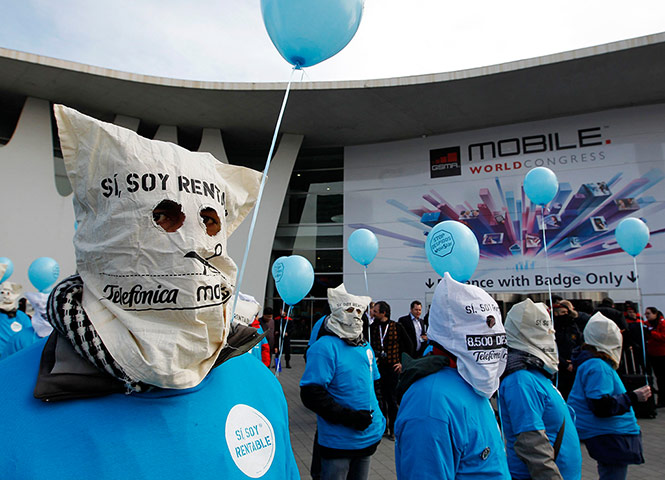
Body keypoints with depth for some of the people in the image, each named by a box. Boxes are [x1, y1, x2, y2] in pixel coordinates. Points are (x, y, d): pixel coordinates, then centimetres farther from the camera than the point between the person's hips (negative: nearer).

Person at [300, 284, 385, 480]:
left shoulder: (364, 346, 8)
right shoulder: (325, 347, -17)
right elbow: (311, 395, -22)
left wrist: (378, 416, 11)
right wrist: (347, 417, -24)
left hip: (368, 438, 7)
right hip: (338, 441, -7)